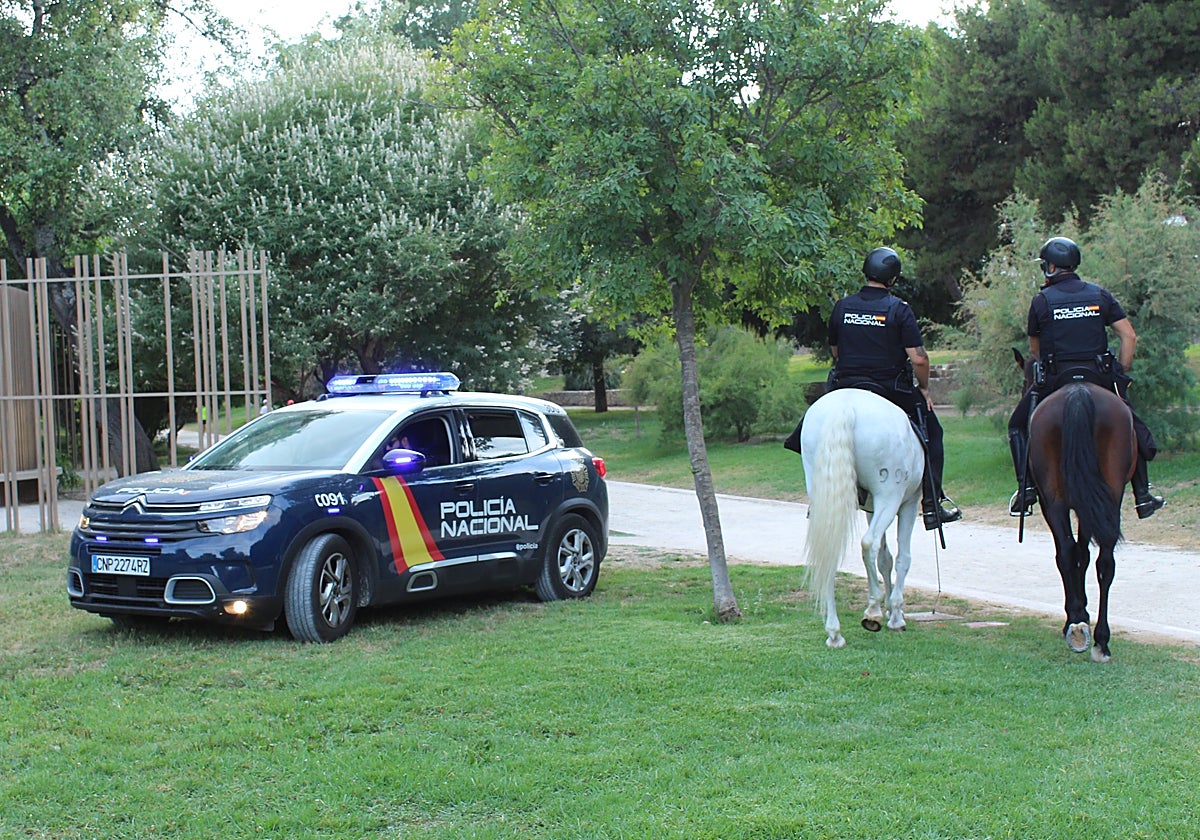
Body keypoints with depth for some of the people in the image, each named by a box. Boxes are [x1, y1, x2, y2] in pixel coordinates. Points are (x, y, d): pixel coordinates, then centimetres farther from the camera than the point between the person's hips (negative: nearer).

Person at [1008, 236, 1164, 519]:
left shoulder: (1041, 301, -1)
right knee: (1130, 426, 22)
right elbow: (1129, 336, 2)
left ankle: (1026, 488, 3)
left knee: (1018, 425, 18)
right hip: (1100, 377, 2)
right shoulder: (1100, 294, 6)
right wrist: (1121, 375, 9)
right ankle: (1143, 496, 18)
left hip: (1054, 379, -2)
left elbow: (1035, 349, 8)